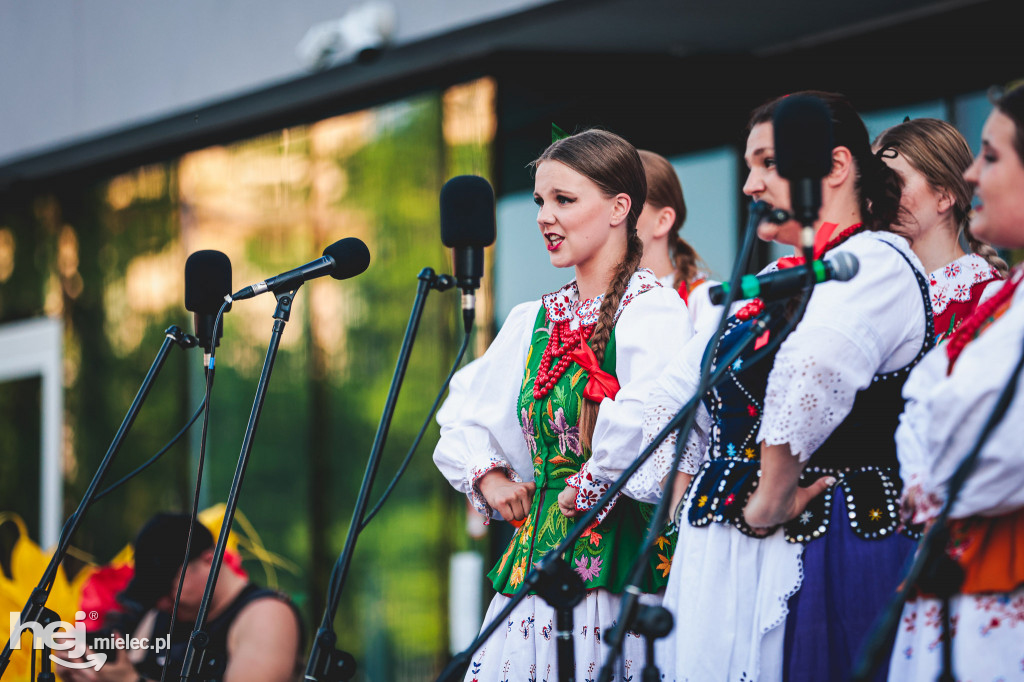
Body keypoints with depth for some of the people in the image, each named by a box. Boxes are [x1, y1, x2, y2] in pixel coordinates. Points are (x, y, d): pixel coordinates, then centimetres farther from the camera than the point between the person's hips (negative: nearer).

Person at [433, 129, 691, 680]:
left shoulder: (654, 308, -8)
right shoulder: (535, 320, 15)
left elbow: (646, 422, -27)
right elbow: (462, 414, 26)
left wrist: (586, 490, -16)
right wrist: (486, 475, 9)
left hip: (619, 558, -7)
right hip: (533, 554, 7)